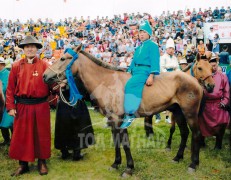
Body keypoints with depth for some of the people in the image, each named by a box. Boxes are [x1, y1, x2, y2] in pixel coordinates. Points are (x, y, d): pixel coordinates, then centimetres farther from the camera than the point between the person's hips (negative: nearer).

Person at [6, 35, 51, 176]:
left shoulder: (44, 65, 0)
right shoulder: (16, 66, 2)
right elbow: (11, 88, 2)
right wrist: (11, 106, -4)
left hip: (41, 106, -1)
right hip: (22, 106, 1)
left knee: (41, 134, 9)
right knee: (21, 135, 8)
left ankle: (42, 162, 26)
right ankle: (23, 164, 23)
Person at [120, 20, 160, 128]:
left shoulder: (153, 45, 0)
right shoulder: (138, 48, 23)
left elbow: (154, 61, -9)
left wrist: (151, 76, -20)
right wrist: (128, 72, 16)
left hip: (144, 71, -9)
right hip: (135, 71, 9)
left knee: (130, 85, -32)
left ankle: (130, 114, -32)